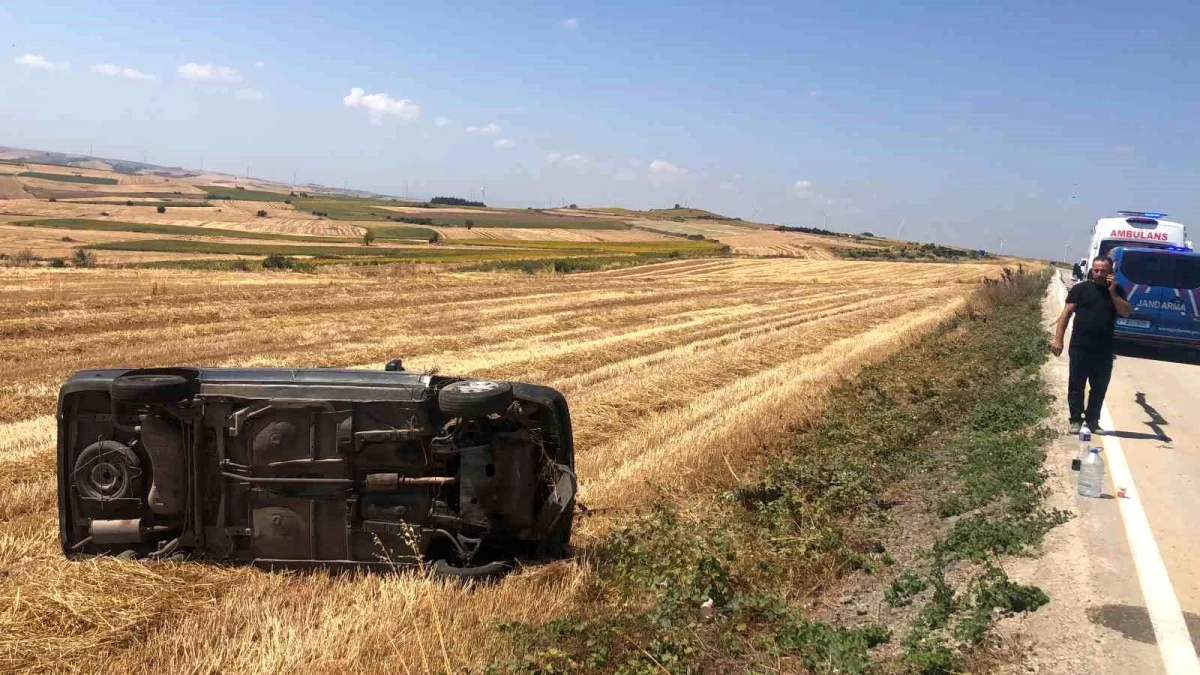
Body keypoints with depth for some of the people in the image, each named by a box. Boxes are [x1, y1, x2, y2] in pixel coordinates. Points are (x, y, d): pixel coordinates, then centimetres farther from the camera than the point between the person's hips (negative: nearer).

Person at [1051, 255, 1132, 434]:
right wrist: (1058, 339, -10)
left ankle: (1092, 420, 20)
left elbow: (1126, 312, -4)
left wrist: (1112, 292, -12)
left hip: (1104, 350, 2)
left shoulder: (1117, 291, 8)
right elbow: (1066, 314, -3)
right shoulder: (1080, 289, 0)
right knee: (1076, 385, 2)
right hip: (1080, 347, -2)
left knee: (1099, 388, 8)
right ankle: (1076, 420, 12)